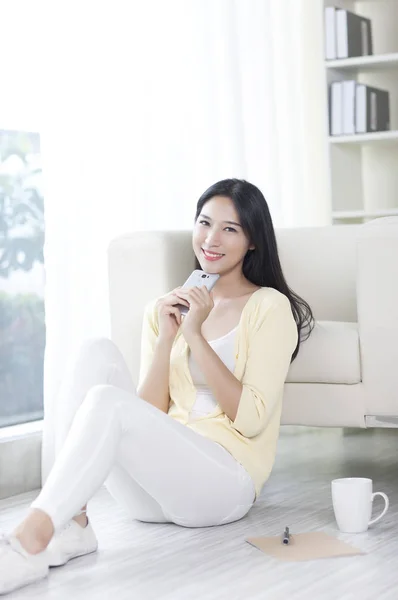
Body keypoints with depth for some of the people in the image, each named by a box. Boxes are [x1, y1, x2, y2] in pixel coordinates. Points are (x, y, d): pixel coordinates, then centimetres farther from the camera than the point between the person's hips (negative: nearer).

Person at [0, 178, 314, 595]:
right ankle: (71, 522, -27)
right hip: (154, 484, 5)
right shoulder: (166, 308, 16)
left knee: (108, 401, -30)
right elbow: (151, 417, 8)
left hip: (224, 480, -5)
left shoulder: (269, 306, 3)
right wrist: (165, 338, -5)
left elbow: (250, 418, -7)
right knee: (98, 353, -19)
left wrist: (195, 335, -11)